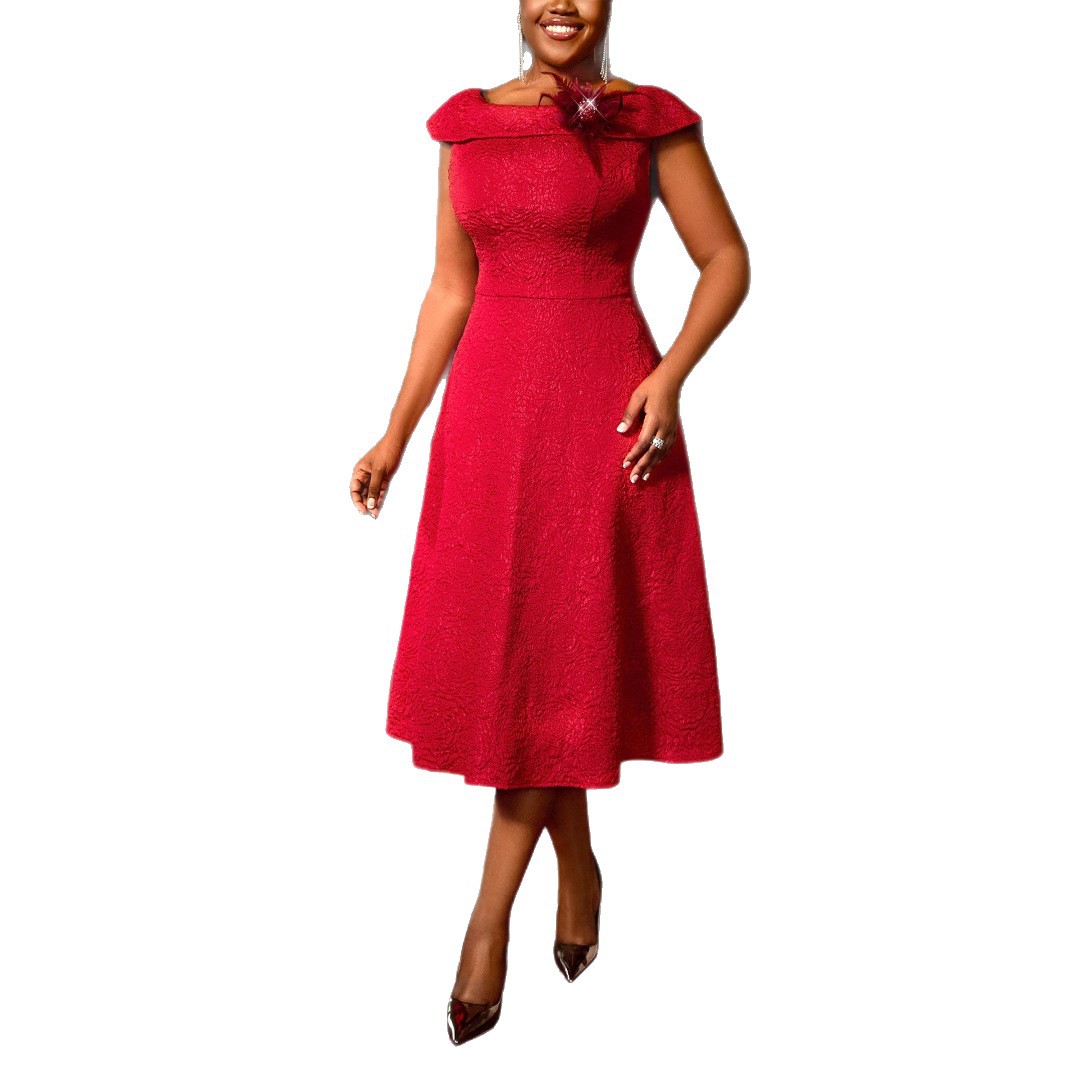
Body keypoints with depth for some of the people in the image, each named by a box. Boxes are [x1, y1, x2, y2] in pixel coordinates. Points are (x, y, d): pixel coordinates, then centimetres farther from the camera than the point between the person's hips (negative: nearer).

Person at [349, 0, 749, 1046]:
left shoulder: (650, 119, 0)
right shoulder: (468, 123, 10)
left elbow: (726, 260, 2)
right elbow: (451, 288, 12)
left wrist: (670, 375, -14)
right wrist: (396, 433, 8)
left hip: (603, 409, -3)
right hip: (489, 408, 4)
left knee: (562, 646, -1)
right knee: (498, 644, 6)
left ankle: (491, 916, 9)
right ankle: (578, 868, 28)